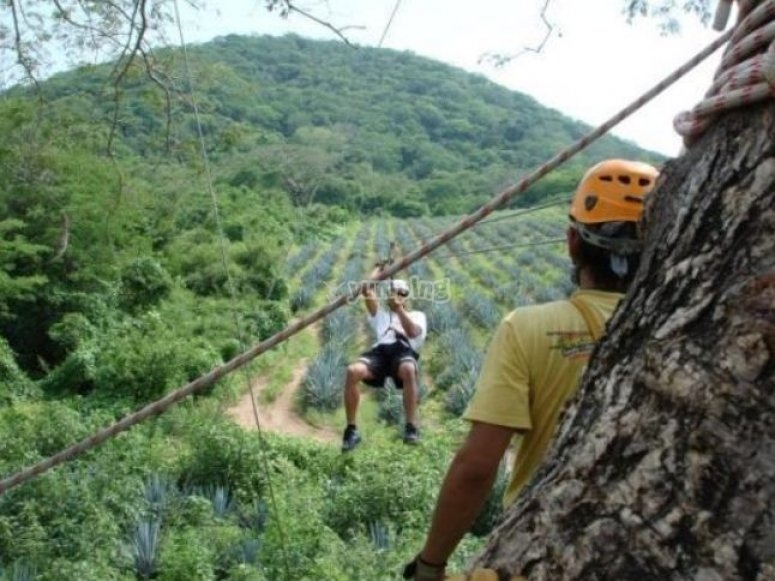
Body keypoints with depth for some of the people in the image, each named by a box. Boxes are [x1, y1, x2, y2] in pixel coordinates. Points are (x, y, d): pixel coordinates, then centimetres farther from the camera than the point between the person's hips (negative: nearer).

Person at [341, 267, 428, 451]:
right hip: (380, 350, 3)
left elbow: (412, 332, 5)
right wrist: (378, 270, 37)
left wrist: (399, 309, -6)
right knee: (352, 371, -30)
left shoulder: (417, 315, 29)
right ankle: (351, 429, -22)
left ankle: (411, 426, -35)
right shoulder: (381, 315, 38)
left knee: (408, 369, -42)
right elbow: (367, 291, 24)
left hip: (404, 350, -3)